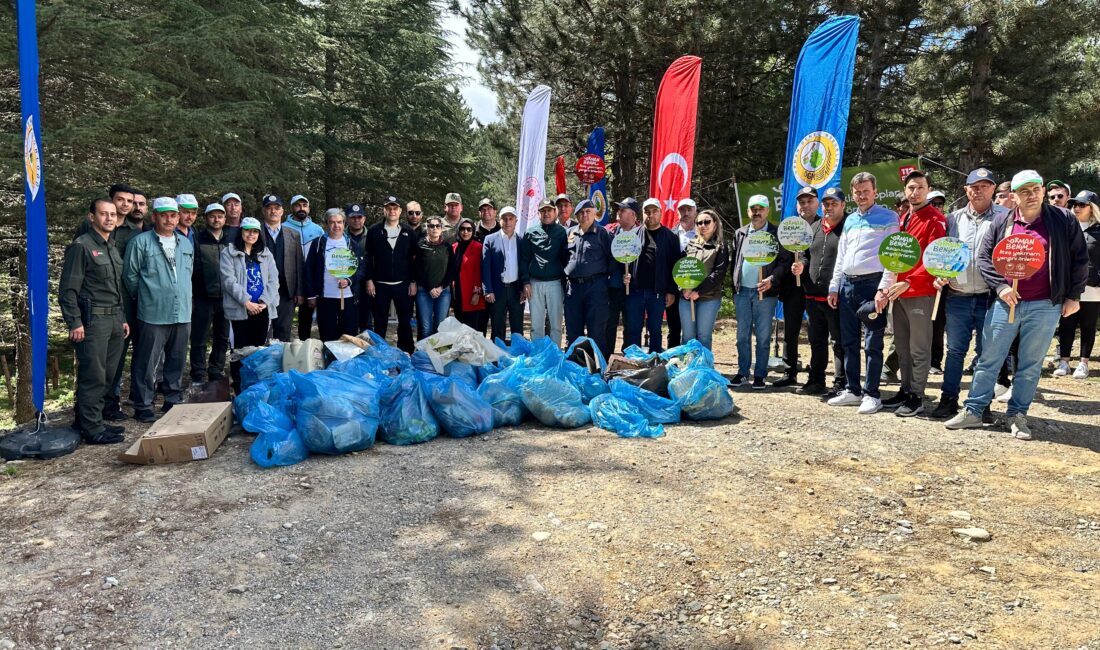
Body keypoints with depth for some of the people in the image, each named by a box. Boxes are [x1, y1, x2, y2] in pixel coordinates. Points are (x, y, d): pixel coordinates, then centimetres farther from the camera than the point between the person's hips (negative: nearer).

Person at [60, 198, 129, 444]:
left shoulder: (113, 248, 18)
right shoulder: (81, 246, -7)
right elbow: (68, 288, -11)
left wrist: (123, 319, 20)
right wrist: (75, 323, -16)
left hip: (114, 320, 8)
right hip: (92, 320, -8)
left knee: (106, 376, 12)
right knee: (93, 376, -5)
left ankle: (91, 421, 23)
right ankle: (92, 429, 2)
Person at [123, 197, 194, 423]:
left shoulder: (186, 244, 13)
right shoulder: (141, 242, -6)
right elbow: (130, 276, -2)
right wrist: (145, 298, 6)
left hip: (183, 314, 5)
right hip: (153, 315, -5)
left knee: (176, 362, 13)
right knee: (147, 364, 1)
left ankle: (173, 401, 26)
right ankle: (143, 406, 11)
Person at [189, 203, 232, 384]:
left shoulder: (230, 240, 11)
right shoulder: (197, 239, -1)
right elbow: (193, 268, -6)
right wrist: (194, 292, -12)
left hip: (225, 297, 4)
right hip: (204, 297, -4)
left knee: (222, 338, 13)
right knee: (199, 339, 1)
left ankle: (216, 373, 25)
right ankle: (198, 376, 10)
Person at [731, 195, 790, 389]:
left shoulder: (776, 234, 1)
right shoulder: (740, 233, 13)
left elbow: (784, 261, -3)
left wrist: (772, 280, -18)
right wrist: (734, 287, 10)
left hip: (765, 291, -3)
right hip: (742, 291, 4)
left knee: (763, 336, 1)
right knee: (743, 335, 7)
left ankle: (760, 375, 8)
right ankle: (742, 373, 16)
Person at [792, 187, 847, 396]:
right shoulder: (814, 228, 16)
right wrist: (801, 265, 1)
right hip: (813, 295, 7)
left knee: (840, 343, 1)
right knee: (816, 341, 16)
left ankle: (840, 384, 9)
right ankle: (816, 381, 27)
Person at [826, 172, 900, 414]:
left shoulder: (888, 217, 0)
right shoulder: (850, 220, 18)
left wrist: (884, 288, -16)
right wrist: (834, 287, 13)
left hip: (872, 285, -6)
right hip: (847, 285, 6)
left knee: (872, 344, -4)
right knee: (849, 342, 9)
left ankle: (872, 394, 4)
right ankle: (852, 390, 18)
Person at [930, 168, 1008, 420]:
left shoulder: (1005, 217, 2)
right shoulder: (954, 218, 11)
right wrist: (939, 275, 0)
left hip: (990, 297, -2)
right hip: (957, 296, 2)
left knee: (987, 352, 5)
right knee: (955, 350, 6)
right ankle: (949, 399, 14)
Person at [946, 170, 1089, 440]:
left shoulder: (1063, 221, 1)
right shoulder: (1002, 223, 4)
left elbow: (1080, 259, 5)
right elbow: (984, 258, 6)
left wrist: (1073, 296, 1)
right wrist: (1000, 286, -8)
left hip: (1044, 306, -1)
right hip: (1005, 303, 1)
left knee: (1031, 365, 6)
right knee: (989, 360, 5)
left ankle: (1017, 415, 17)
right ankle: (973, 411, 12)